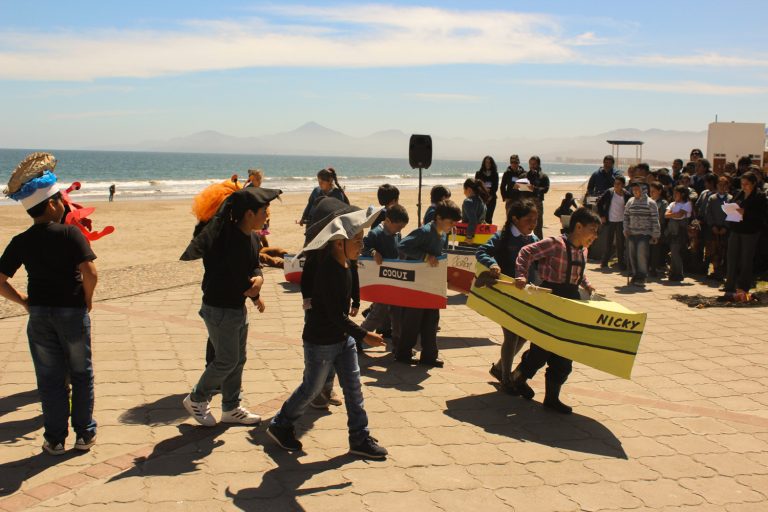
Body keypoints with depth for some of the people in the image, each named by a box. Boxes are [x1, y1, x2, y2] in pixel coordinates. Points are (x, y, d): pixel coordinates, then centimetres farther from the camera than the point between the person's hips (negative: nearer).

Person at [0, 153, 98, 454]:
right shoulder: (70, 233, -13)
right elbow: (90, 273, -22)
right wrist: (87, 299, -5)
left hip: (39, 314, 3)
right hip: (73, 312, -3)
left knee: (50, 378, 12)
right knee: (81, 374, 13)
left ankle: (55, 438, 18)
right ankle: (84, 434, 19)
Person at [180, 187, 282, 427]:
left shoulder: (253, 238, 3)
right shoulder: (225, 236, -25)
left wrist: (259, 279, -15)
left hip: (239, 307, 9)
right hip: (219, 308, -9)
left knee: (238, 359, 16)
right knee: (227, 360, -1)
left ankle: (231, 408, 30)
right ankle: (196, 400, 21)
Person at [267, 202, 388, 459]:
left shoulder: (342, 263, -1)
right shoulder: (329, 272, -28)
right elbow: (336, 315, -29)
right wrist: (364, 335, -28)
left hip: (343, 337, 9)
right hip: (321, 341, -8)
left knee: (353, 387, 8)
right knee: (311, 389, 9)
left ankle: (360, 438, 16)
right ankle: (280, 426, 30)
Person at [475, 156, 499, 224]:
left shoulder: (495, 174, 8)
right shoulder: (479, 174, 6)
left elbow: (496, 187, 3)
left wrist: (490, 196, -8)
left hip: (491, 198, 1)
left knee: (489, 218, -3)